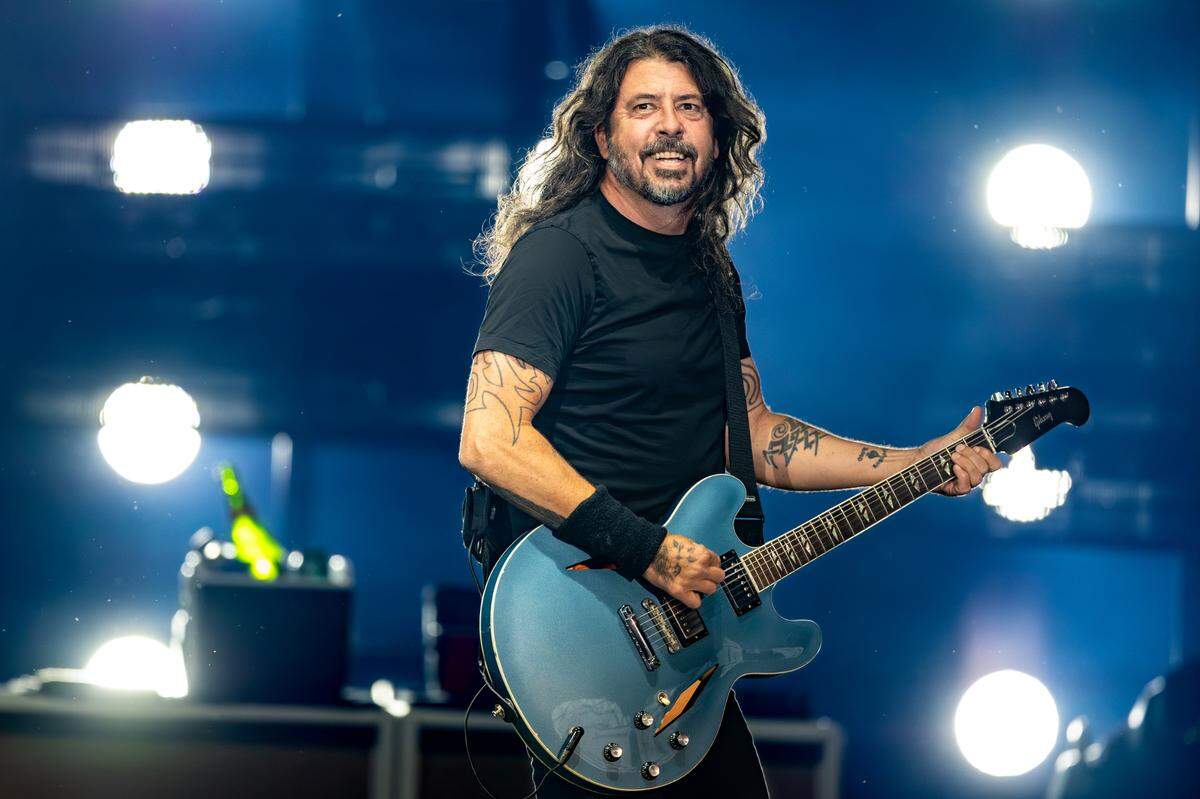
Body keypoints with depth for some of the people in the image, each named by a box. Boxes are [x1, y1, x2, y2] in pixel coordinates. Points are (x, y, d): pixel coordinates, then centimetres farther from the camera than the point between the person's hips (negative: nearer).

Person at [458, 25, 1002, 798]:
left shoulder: (710, 270, 13)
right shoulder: (561, 254, -13)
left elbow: (754, 433, 17)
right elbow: (489, 441, -23)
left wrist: (920, 465, 8)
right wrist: (646, 551, -23)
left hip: (681, 616, 8)